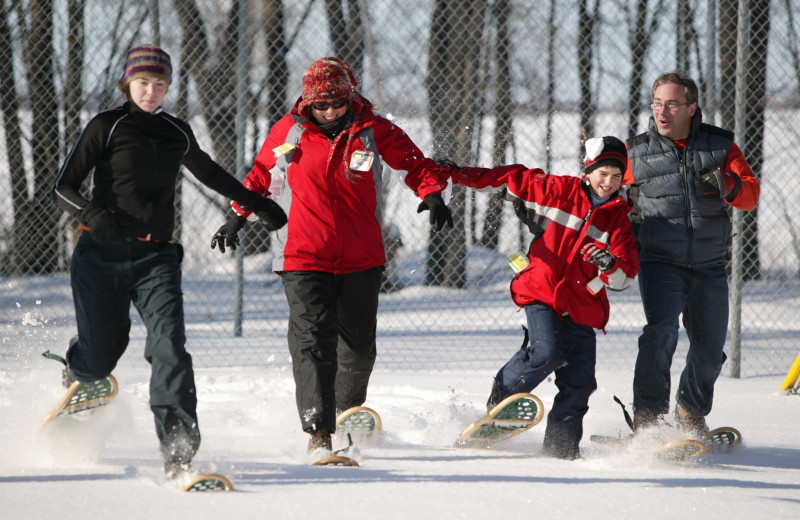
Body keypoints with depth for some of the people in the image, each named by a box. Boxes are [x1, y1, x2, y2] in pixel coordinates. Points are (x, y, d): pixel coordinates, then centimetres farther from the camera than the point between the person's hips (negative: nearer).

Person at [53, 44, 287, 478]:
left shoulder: (177, 133, 12)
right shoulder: (106, 127, -1)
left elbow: (209, 173, 33)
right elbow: (64, 187, -6)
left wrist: (257, 204, 38)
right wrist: (91, 213, -27)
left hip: (156, 258, 2)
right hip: (102, 254, -2)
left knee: (169, 343, -19)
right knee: (100, 356, 1)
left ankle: (178, 445, -29)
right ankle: (75, 366, 40)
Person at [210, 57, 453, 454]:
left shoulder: (374, 132, -2)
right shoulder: (289, 132, 0)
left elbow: (415, 164, 5)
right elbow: (262, 174, 16)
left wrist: (431, 193, -14)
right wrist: (239, 216, 17)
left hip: (361, 258, 2)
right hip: (304, 257, -1)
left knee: (358, 344, 11)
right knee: (313, 339, -14)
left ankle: (347, 413, 35)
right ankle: (318, 430, -15)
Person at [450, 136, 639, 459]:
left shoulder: (618, 218, 7)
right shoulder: (560, 191, 0)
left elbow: (625, 277, 1)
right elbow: (516, 179, 12)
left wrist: (610, 266, -23)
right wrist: (459, 174, 11)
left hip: (582, 307, 3)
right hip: (542, 293, -3)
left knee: (579, 381, -4)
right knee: (547, 353, -25)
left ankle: (561, 446, 8)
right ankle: (503, 394, 2)